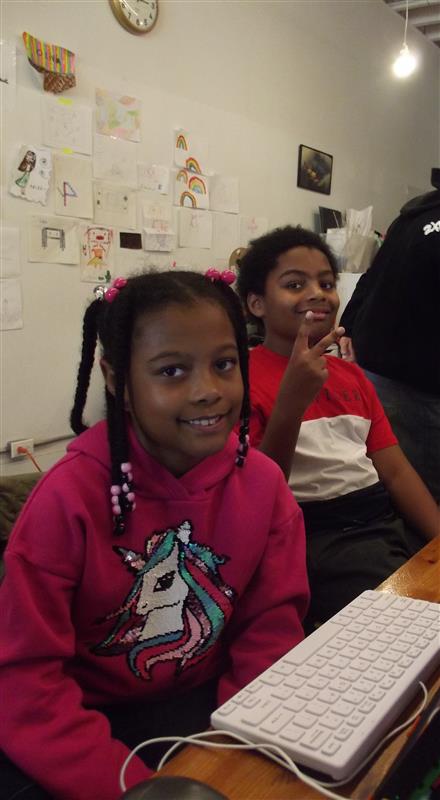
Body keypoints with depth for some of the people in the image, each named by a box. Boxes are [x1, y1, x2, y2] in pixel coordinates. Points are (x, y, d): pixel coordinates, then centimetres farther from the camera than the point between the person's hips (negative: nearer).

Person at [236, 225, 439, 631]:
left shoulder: (352, 375, 18)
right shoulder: (245, 379, -4)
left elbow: (395, 470, 11)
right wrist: (292, 400, -23)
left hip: (391, 520, 7)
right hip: (317, 538, -7)